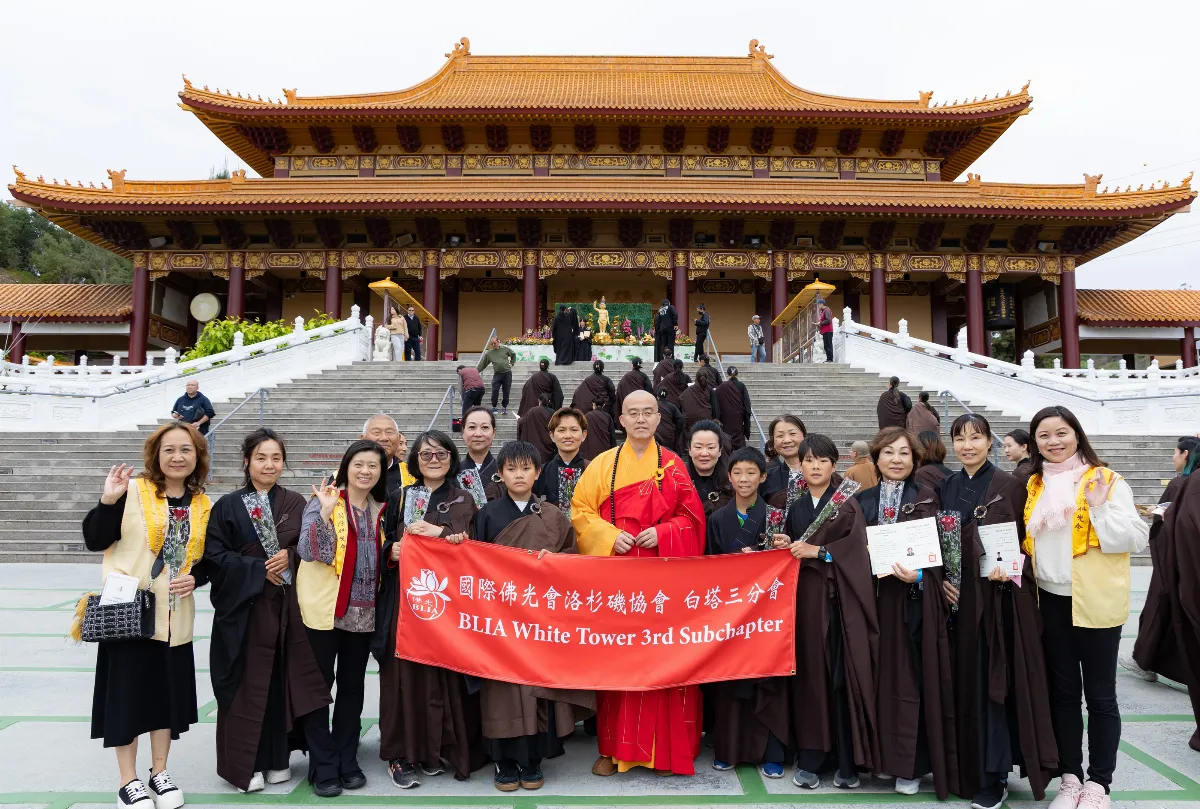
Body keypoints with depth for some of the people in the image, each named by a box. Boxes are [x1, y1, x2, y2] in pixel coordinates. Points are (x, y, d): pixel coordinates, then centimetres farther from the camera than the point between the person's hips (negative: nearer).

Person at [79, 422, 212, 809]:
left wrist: (194, 578, -8)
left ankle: (160, 773, 28)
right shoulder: (132, 491, -8)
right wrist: (108, 501, -24)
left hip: (173, 616, 4)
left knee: (168, 691, 12)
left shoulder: (203, 505, 5)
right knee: (127, 690, 3)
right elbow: (94, 541, -11)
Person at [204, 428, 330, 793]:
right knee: (248, 683, 1)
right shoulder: (228, 506, -2)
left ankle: (278, 758, 21)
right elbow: (214, 555, -7)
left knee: (282, 679, 7)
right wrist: (259, 569, -13)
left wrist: (290, 557, -11)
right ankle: (244, 763, 16)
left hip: (287, 605, 3)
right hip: (245, 605, -2)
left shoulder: (296, 503, 7)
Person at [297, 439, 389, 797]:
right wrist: (325, 512, -31)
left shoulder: (381, 510, 9)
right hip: (324, 608, -4)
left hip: (363, 612, 5)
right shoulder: (324, 500, -7)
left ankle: (347, 761, 24)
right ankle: (323, 767, 15)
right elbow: (309, 551, -19)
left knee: (352, 686, 12)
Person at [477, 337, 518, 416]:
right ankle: (493, 407, 6)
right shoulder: (489, 353, 3)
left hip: (507, 373, 0)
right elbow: (482, 363, 4)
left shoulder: (505, 349, 3)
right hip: (497, 374, 0)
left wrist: (512, 363, 10)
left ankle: (504, 407, 14)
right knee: (494, 391, -7)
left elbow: (513, 354, 19)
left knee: (506, 391, 2)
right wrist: (476, 371, -1)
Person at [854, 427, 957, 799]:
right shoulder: (863, 499, 8)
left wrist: (918, 576, -21)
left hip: (914, 599, -2)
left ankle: (911, 764, 12)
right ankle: (882, 753, 20)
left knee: (910, 678, 1)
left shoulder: (926, 497, 0)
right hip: (875, 597, 3)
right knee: (882, 676, 7)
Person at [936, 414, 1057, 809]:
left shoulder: (1009, 486, -3)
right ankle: (968, 767, 23)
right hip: (959, 597, 4)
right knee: (967, 682, 10)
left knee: (996, 681, 0)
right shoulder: (944, 488, 9)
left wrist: (1008, 570, -20)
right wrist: (940, 577, -2)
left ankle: (994, 774, 11)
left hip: (1000, 597, -4)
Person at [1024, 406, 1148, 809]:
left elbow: (1137, 537, -11)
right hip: (1051, 600, 5)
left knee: (1099, 694, 6)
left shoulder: (1106, 481, -5)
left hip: (1094, 602, -4)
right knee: (1062, 692, 12)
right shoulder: (1034, 485, 9)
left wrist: (1100, 509, -23)